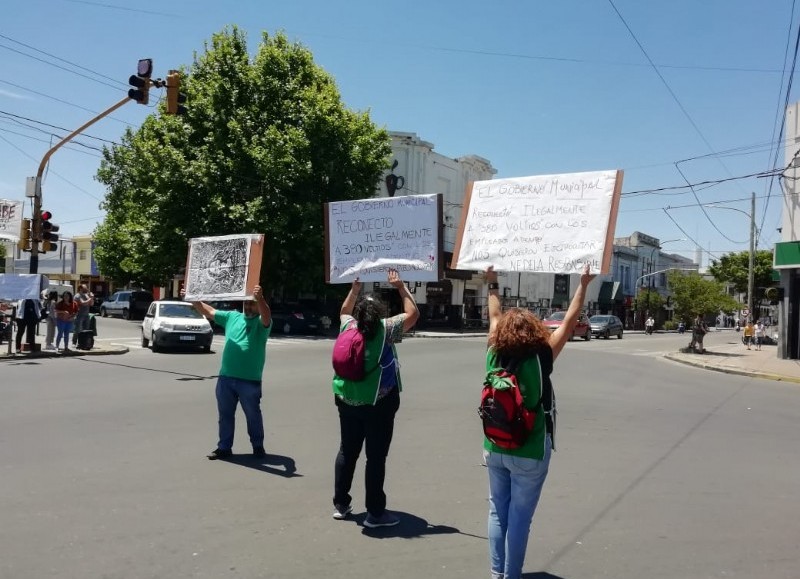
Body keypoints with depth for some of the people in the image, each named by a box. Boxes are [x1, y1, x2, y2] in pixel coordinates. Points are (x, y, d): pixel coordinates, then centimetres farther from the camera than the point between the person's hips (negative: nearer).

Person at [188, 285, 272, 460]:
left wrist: (260, 298, -48)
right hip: (225, 377, 5)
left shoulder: (262, 322, -5)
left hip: (250, 380, -5)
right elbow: (209, 311, 16)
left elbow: (267, 316, -29)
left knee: (253, 415, 7)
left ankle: (258, 446, 23)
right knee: (225, 414, 13)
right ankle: (224, 447, 24)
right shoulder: (232, 317, 11)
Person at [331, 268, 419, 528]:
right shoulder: (385, 329, -14)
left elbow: (344, 310, 23)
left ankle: (340, 504, 25)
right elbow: (413, 314, -4)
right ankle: (375, 512, 7)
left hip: (347, 400, 5)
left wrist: (354, 288, 25)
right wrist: (401, 287, 0)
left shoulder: (347, 326, 0)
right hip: (378, 404, -5)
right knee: (376, 457, 1)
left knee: (347, 451, 16)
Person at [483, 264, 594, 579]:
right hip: (529, 454, -4)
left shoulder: (494, 356, -9)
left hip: (495, 448, 4)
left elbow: (494, 317, 7)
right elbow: (569, 322, -11)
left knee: (497, 511, 16)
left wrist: (493, 285, 22)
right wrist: (583, 285, -2)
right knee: (519, 518, 6)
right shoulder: (539, 359, -18)